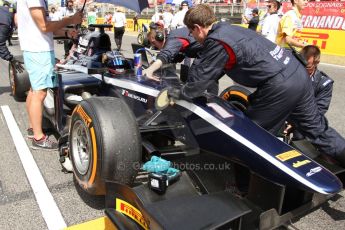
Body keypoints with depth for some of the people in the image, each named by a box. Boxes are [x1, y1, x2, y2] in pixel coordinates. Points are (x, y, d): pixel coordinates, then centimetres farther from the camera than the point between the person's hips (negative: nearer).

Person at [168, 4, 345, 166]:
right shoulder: (229, 29, 17)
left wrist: (180, 94, 10)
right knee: (316, 127, 21)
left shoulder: (216, 42, -12)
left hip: (280, 86, -9)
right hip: (299, 73, 9)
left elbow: (200, 79, -6)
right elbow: (210, 69, 24)